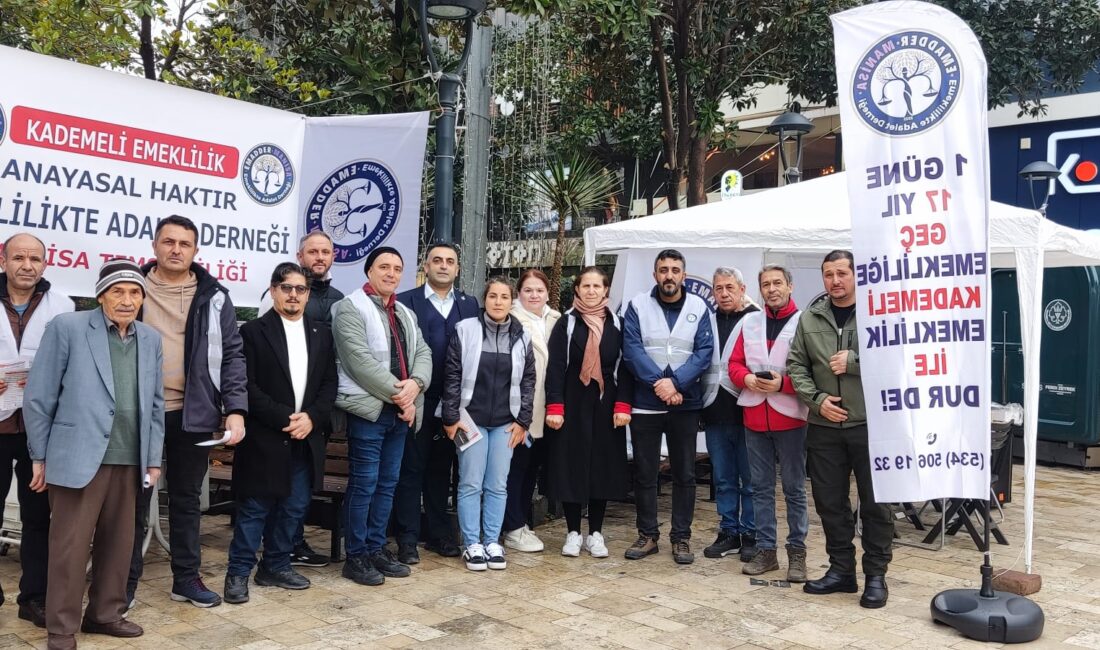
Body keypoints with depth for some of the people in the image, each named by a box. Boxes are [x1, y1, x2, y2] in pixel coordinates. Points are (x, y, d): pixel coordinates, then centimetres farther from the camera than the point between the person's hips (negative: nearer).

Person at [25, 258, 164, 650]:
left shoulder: (151, 339, 11)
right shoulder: (67, 327, -3)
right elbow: (39, 397, -2)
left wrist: (154, 458, 11)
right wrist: (40, 456, -1)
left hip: (129, 460, 5)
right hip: (79, 457, -4)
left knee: (118, 543, 12)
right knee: (70, 546, 2)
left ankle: (105, 614, 28)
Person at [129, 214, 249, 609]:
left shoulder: (214, 297, 3)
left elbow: (232, 355, 1)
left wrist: (235, 408, -9)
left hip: (194, 413, 1)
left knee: (187, 499, 12)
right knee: (134, 500, 8)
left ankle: (187, 578, 24)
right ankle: (125, 581, 21)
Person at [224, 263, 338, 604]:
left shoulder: (321, 334, 11)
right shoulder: (253, 331, -2)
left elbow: (330, 383, 8)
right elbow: (248, 386, -9)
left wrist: (312, 417, -8)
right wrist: (283, 419, -15)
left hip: (306, 439, 5)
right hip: (264, 438, -4)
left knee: (294, 508, 12)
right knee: (254, 509, 1)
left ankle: (276, 566, 26)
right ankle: (238, 572, 13)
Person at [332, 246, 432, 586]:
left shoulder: (406, 314, 18)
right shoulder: (350, 308, -6)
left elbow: (423, 353, 9)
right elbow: (361, 360, -16)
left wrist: (414, 384, -12)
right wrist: (396, 392, -15)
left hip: (401, 410, 7)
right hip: (368, 408, -7)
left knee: (388, 482, 12)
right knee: (364, 483, -2)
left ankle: (377, 548, 22)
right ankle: (356, 556, 8)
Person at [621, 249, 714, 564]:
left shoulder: (699, 307, 2)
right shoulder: (638, 305, 0)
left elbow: (704, 352, -6)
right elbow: (631, 349, -8)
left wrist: (676, 383, -18)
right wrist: (658, 383, -18)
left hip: (685, 405, 0)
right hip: (645, 404, 0)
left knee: (684, 474, 7)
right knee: (644, 473, 7)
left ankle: (681, 537, 19)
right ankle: (647, 535, 21)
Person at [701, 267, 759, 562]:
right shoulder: (707, 321, 12)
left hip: (747, 412, -5)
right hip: (716, 413, 5)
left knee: (750, 480, 4)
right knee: (723, 480, 12)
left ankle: (750, 535, 15)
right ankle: (728, 533, 22)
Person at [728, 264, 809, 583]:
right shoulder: (749, 322, 11)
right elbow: (734, 364, 11)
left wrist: (782, 383, -20)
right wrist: (747, 378, -9)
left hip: (789, 416, -4)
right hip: (754, 416, 5)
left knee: (794, 488, 5)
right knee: (761, 487, 10)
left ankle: (797, 551, 16)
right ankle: (765, 550, 18)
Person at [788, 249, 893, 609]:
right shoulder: (810, 319, 8)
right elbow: (796, 365, 8)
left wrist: (853, 361, -17)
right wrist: (817, 399, -6)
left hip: (871, 424, -4)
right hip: (824, 426, 4)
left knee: (876, 504, 5)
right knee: (829, 502, 11)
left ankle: (875, 575, 18)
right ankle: (841, 569, 26)